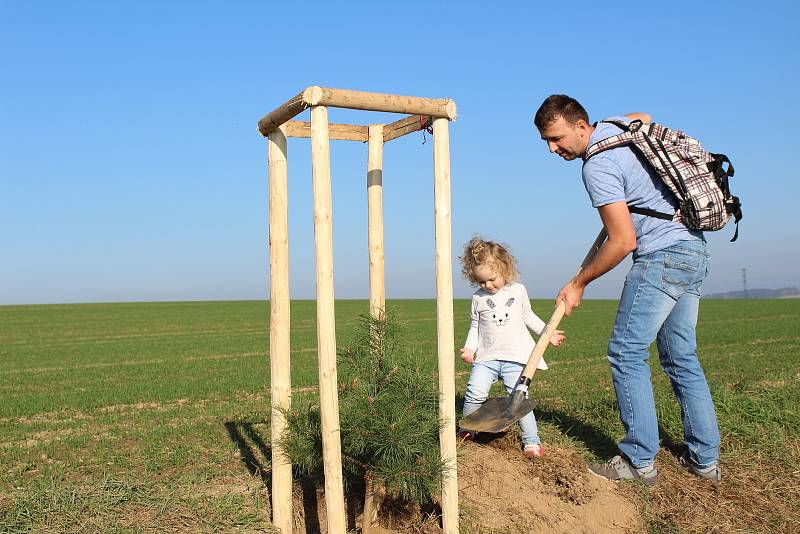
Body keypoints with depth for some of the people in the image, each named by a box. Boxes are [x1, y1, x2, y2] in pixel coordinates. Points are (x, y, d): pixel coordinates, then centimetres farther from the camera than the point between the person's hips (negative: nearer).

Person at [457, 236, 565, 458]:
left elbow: (528, 317, 18)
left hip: (515, 357, -1)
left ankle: (532, 440, 6)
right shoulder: (478, 298, 5)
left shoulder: (518, 291, 5)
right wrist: (469, 348, 2)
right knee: (475, 393, -13)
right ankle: (466, 430, 9)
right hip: (486, 356, 1)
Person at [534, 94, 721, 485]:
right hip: (694, 251, 10)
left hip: (662, 256, -10)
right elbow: (645, 118, 37)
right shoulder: (614, 125, 10)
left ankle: (640, 461, -3)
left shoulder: (597, 166, -17)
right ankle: (705, 459, 14)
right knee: (681, 359, 11)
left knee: (627, 354, -6)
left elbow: (624, 241, -19)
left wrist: (578, 283, -8)